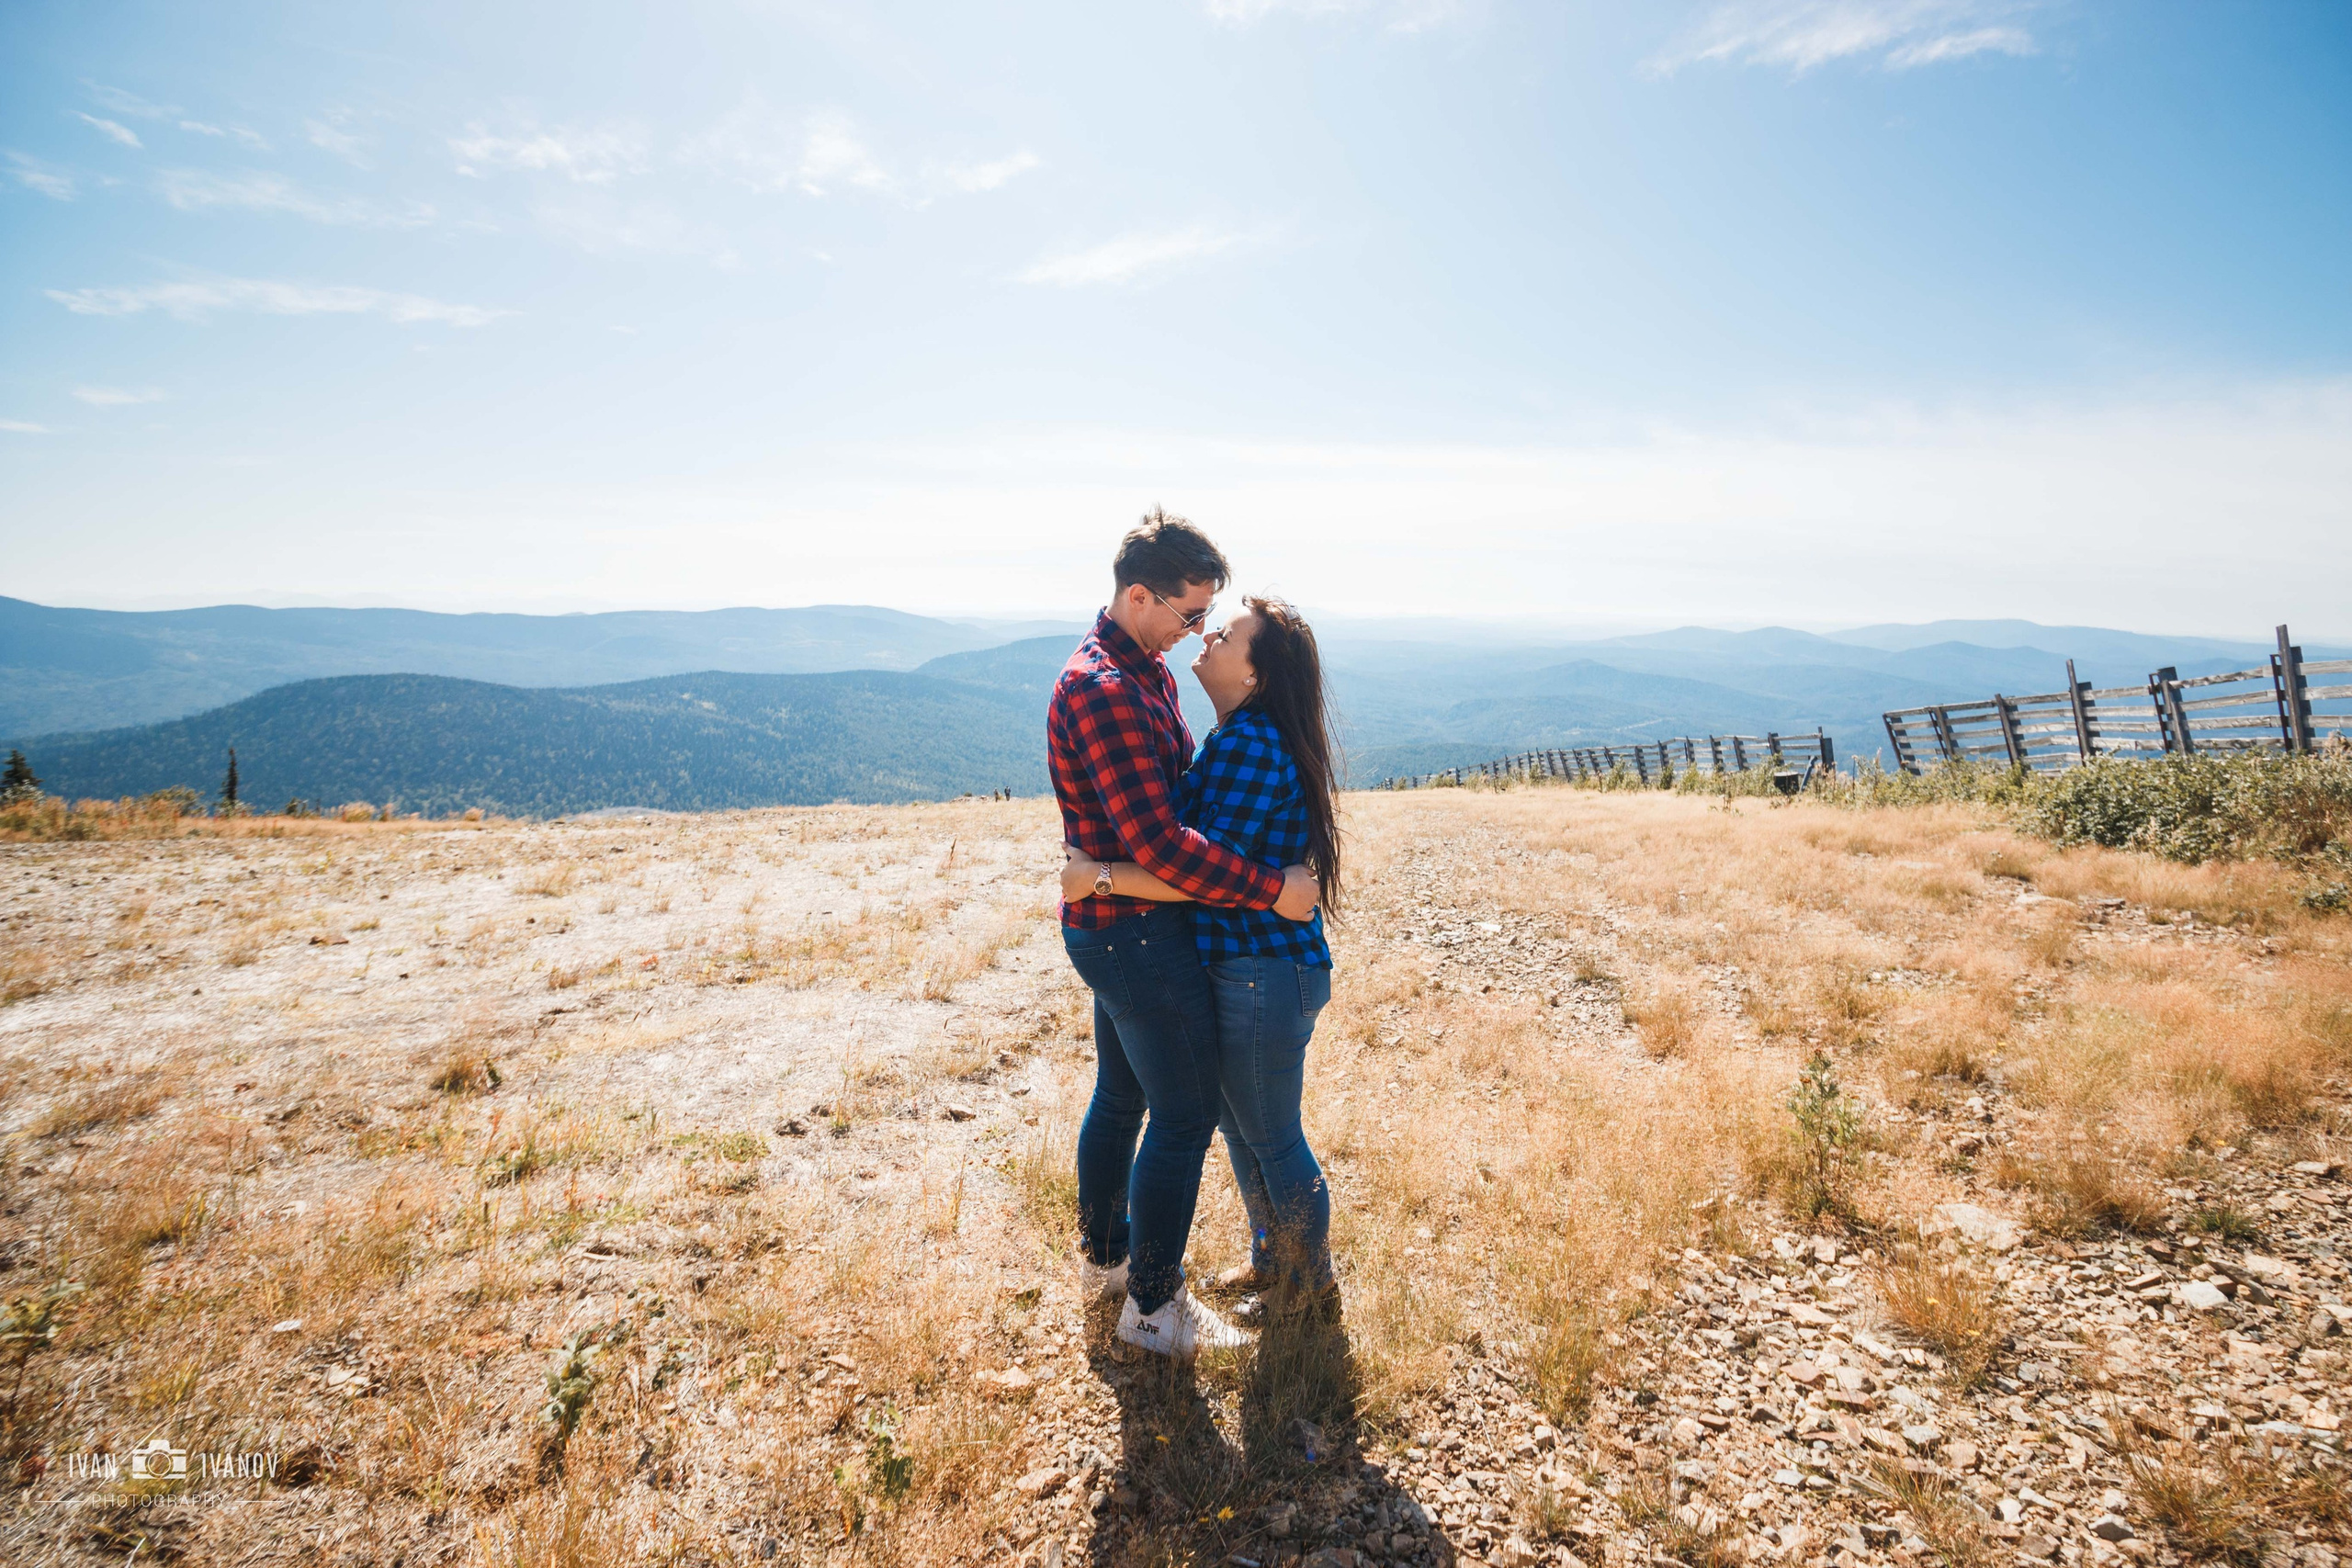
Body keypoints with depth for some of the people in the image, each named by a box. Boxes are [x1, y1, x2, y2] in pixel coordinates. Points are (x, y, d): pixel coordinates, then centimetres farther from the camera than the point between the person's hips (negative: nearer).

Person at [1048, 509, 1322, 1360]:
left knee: (1120, 1094, 22)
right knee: (1186, 1113, 2)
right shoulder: (1105, 690, -24)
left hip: (1109, 927, 10)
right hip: (1136, 931, -10)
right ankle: (1153, 1306, 16)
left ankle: (1103, 1256, 40)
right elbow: (1160, 845, -28)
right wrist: (1273, 890, -21)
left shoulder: (1140, 671, 10)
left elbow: (1183, 775, 19)